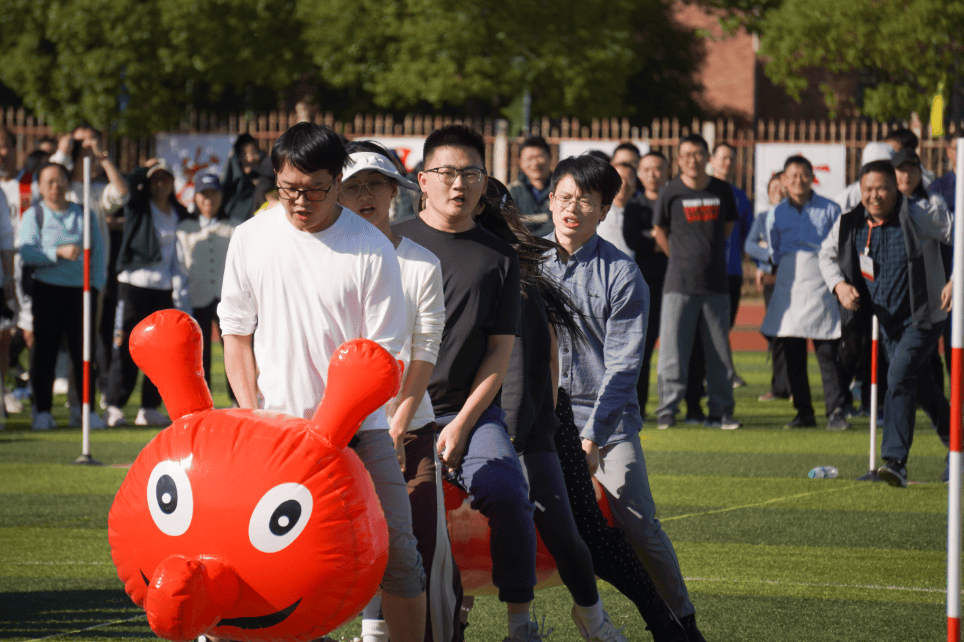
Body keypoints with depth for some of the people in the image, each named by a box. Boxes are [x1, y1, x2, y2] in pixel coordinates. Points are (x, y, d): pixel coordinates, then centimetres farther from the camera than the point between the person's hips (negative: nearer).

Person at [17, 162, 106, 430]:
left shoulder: (83, 214, 15)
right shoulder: (34, 215, 6)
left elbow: (98, 251, 16)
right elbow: (26, 253, -7)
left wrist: (96, 285, 5)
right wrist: (59, 252, -19)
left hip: (81, 289, 2)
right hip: (47, 289, -2)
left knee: (84, 350, 0)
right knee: (45, 351, -2)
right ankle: (42, 411, 3)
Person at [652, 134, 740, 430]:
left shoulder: (722, 191, 4)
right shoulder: (671, 193, -3)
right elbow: (660, 232, 9)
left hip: (716, 284, 3)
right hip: (680, 284, -3)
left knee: (720, 352, 6)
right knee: (673, 351, -4)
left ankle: (721, 412, 13)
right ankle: (667, 411, 1)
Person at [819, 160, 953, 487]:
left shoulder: (920, 217, -19)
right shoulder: (850, 223, -4)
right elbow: (827, 254, 12)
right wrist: (839, 284, -7)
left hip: (923, 317, -6)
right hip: (887, 319, 6)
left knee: (899, 377, -21)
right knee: (921, 386, 18)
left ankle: (895, 460, -23)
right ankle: (955, 443, 41)